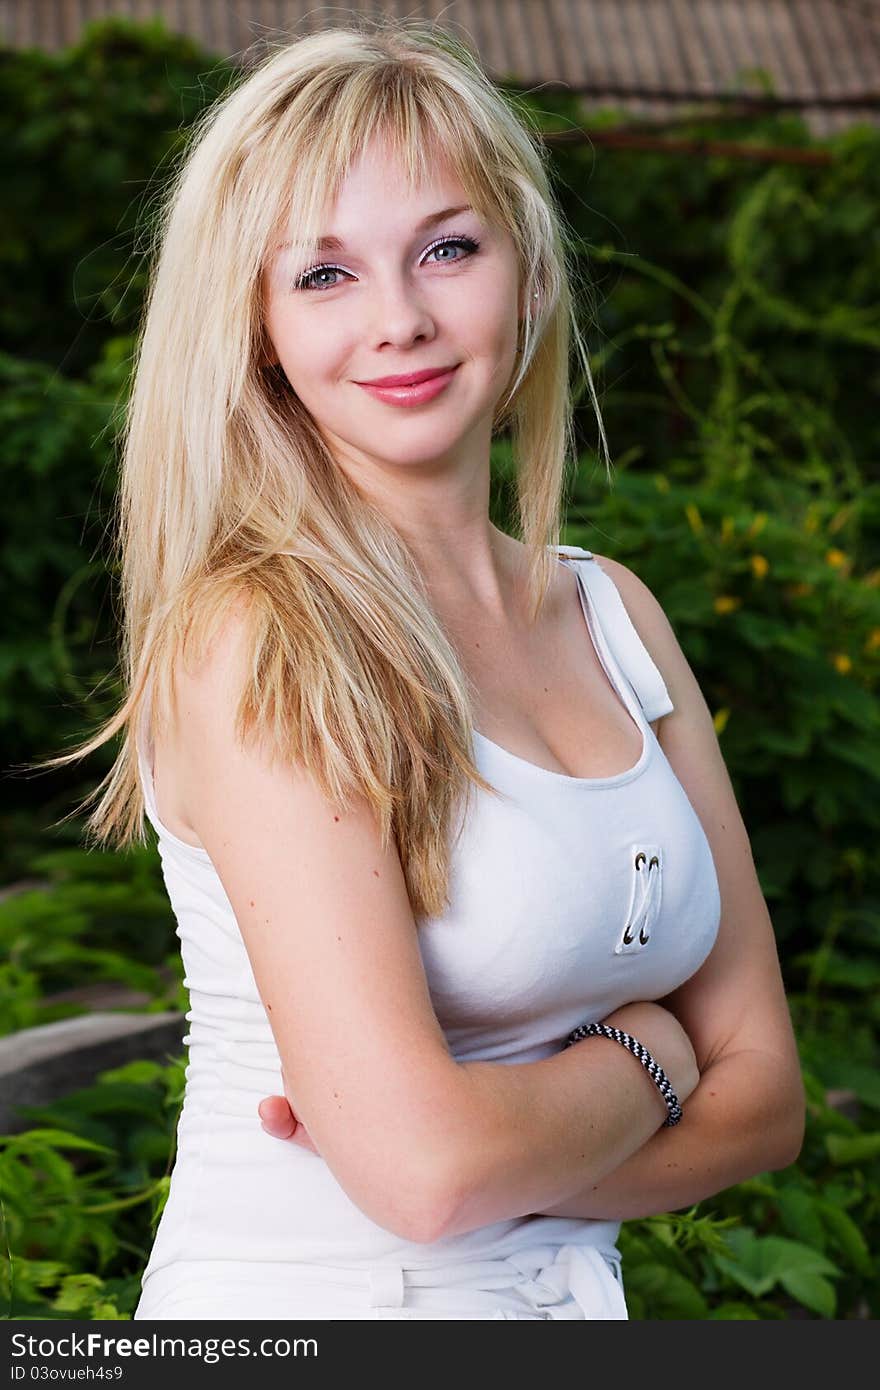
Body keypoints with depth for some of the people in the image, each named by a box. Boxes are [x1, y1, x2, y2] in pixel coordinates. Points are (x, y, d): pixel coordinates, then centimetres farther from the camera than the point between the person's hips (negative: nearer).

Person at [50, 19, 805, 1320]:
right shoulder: (251, 638, -19)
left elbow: (761, 1091, -1)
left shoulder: (614, 614, 0)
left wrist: (513, 1153, -17)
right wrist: (644, 1055, -8)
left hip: (569, 1291, 5)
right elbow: (424, 1164, -26)